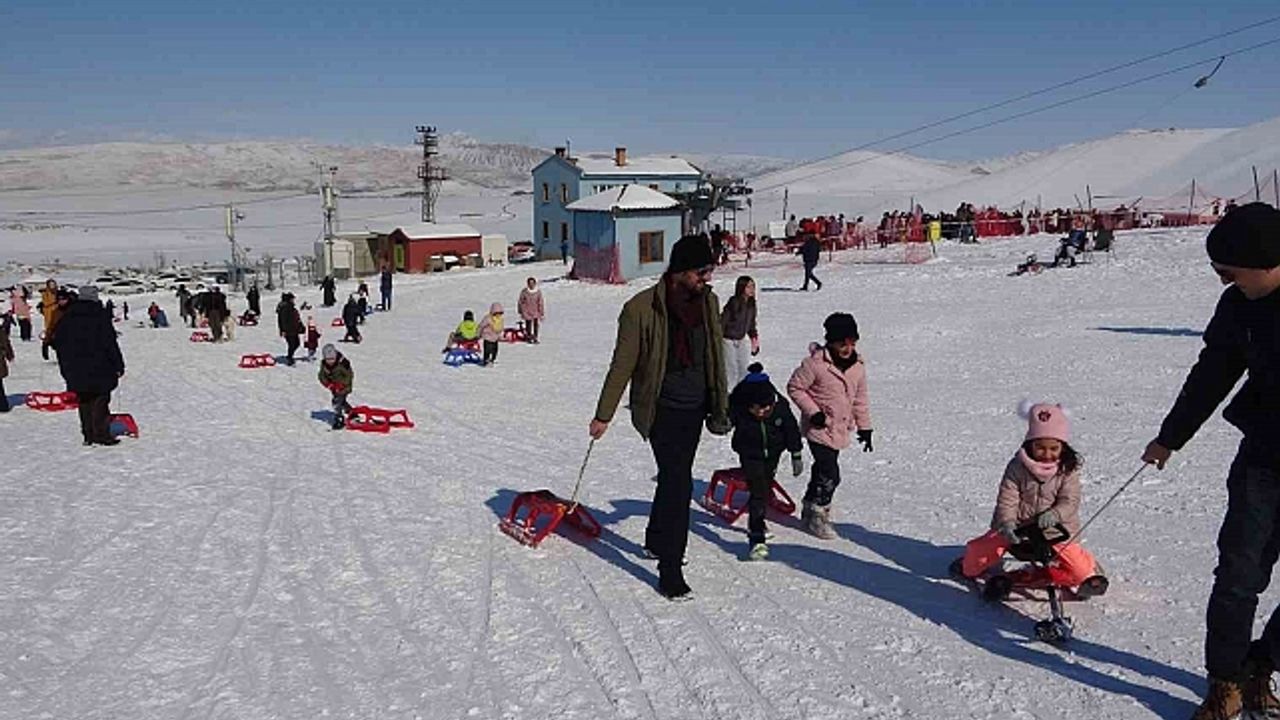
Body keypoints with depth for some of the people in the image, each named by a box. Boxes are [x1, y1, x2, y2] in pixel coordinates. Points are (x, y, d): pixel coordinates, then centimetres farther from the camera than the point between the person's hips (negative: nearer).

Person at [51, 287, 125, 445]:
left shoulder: (67, 317, 7)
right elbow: (110, 343, -11)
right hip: (99, 370, -5)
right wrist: (119, 365, -5)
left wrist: (66, 368, 18)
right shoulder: (100, 315, -9)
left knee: (84, 403, 12)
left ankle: (88, 435, 13)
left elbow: (58, 343, 11)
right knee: (100, 402, 0)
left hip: (75, 371, 5)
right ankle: (101, 434, -2)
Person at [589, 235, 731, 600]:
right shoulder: (641, 309, -15)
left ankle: (657, 539, 42)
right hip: (661, 408, -6)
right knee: (678, 482, -11)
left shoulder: (708, 302, 3)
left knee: (675, 477, 20)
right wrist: (604, 415, -4)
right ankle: (670, 572, -2)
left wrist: (720, 406, 18)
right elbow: (622, 365, -9)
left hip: (695, 406, 6)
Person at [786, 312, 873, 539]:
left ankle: (810, 509, 34)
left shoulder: (858, 366, 4)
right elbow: (795, 387, -9)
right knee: (830, 475, -11)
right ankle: (818, 514, 7)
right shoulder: (816, 363, -16)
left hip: (840, 430, 6)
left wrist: (864, 427, 13)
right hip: (819, 427, -6)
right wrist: (813, 412, -15)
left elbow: (860, 399, 14)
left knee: (823, 470, 17)